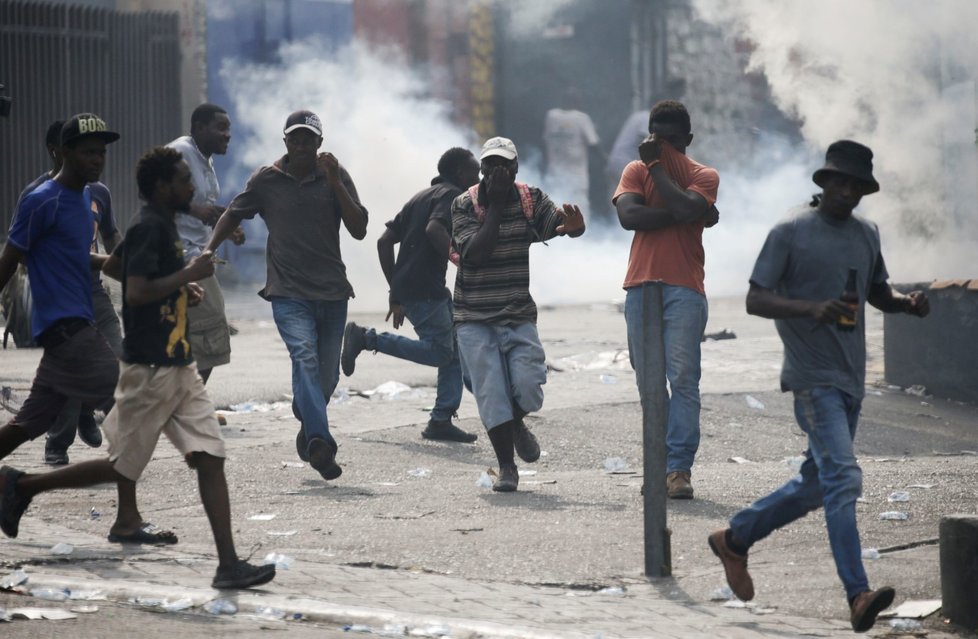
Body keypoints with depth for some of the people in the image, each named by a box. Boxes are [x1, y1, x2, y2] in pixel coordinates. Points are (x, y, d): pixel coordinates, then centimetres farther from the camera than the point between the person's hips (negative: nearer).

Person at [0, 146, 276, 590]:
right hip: (149, 370, -9)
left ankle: (228, 565, -7)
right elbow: (136, 292, -26)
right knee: (122, 467, 2)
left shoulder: (165, 227, 14)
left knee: (210, 458, -3)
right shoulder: (148, 228, -16)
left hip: (180, 368, 9)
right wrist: (189, 274, -19)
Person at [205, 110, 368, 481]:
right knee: (305, 357, -24)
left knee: (327, 375, 8)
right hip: (288, 293, -2)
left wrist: (335, 183, -13)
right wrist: (208, 252, 6)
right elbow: (233, 216, 17)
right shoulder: (267, 180, 4)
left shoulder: (336, 177, 4)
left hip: (331, 293, 2)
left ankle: (308, 427, 38)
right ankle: (320, 443, -39)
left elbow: (359, 230, -5)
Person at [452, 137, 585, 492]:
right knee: (491, 393, -7)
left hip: (518, 315, 2)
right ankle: (506, 467, 5)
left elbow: (562, 223, -14)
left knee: (527, 387, -12)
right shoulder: (464, 205, -7)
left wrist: (573, 225, -39)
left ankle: (516, 424, 23)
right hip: (474, 319, -2)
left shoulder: (530, 200, 1)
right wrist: (496, 206, -20)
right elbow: (476, 253, -20)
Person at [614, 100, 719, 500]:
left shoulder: (703, 176, 7)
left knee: (683, 377, -12)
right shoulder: (635, 171, 13)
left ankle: (679, 467, -15)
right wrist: (682, 215, -11)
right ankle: (659, 464, 10)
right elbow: (628, 216, -6)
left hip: (684, 289, -3)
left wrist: (656, 166, -5)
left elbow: (686, 207, -15)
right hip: (641, 286, 3)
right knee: (649, 381, 4)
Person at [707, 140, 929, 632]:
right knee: (842, 477, -18)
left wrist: (907, 303, 3)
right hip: (813, 377, -8)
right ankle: (858, 595, -24)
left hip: (851, 379, 8)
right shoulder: (791, 233, -7)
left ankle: (734, 539, 34)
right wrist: (811, 308, -26)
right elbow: (755, 300, -9)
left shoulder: (866, 235, 13)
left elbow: (877, 292, 26)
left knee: (816, 483, 16)